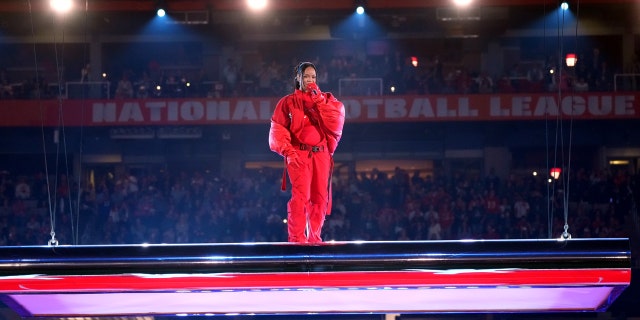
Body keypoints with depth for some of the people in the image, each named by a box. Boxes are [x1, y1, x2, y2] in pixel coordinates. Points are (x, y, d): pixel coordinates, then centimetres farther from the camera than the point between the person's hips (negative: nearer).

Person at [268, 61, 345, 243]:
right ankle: (297, 237, -13)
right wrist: (288, 152, -12)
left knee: (320, 197, 2)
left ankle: (314, 236, 10)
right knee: (300, 195, -15)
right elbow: (278, 131, 1)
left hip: (321, 155, 3)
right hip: (299, 155, -3)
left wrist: (319, 99, -6)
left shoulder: (325, 99, 16)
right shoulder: (288, 102, 8)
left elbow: (337, 118, -3)